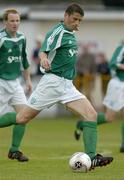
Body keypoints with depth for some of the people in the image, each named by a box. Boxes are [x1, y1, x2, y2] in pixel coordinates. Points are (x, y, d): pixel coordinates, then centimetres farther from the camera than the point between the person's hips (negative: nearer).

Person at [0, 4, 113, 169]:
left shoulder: (70, 34, 14)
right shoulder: (58, 31, -11)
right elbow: (43, 51, -26)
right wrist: (44, 59, -44)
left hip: (67, 86, 8)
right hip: (53, 81, -8)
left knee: (91, 114, -11)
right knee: (23, 118, -2)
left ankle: (91, 158, -19)